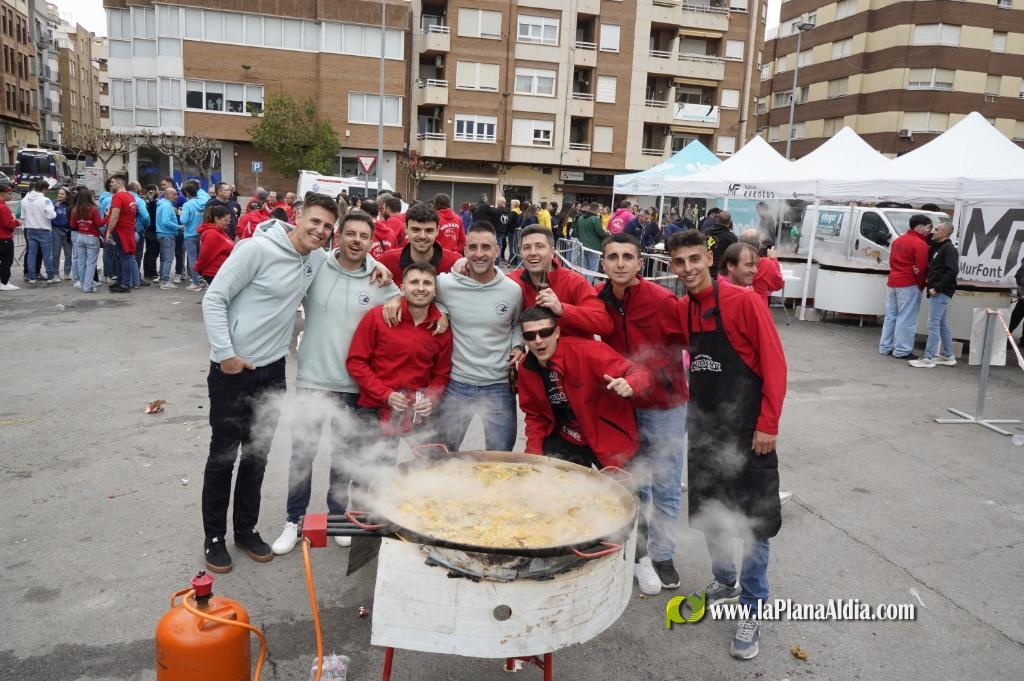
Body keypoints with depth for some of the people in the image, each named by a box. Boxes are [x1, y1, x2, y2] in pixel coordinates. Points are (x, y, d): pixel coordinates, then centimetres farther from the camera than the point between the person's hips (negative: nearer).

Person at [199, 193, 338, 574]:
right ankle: (214, 537, 23)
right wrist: (225, 353, -18)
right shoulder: (257, 248, -18)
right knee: (223, 455, 7)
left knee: (257, 455, 16)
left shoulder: (318, 259, 2)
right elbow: (214, 299, -15)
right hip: (232, 371, -6)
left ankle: (246, 529, 32)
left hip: (272, 371, 6)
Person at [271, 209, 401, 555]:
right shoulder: (315, 268, -5)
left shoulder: (382, 283, -2)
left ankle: (337, 516, 34)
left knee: (344, 453, 15)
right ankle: (294, 521, 23)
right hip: (311, 379, -1)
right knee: (302, 452, 4)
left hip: (355, 384, 1)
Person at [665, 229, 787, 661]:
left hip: (746, 431, -6)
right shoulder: (681, 310, 4)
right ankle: (725, 582, 40)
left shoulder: (743, 301, -14)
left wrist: (768, 425, -16)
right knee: (709, 511, 17)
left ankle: (752, 612, 16)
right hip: (704, 428, 6)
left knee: (754, 522, 2)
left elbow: (775, 364, -14)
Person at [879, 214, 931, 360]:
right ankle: (902, 350, -1)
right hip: (909, 285, -8)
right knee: (906, 319, -3)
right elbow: (921, 268, -14)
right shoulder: (920, 244, -13)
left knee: (891, 316, 12)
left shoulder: (898, 240, 14)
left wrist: (897, 275, 12)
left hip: (892, 282, 8)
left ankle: (885, 347, 16)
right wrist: (921, 285, -2)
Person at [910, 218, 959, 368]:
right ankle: (948, 356, 24)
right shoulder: (938, 247, 17)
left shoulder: (949, 249, -12)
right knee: (942, 324, 15)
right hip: (939, 293, 10)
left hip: (940, 293, -10)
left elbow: (952, 271, -23)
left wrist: (937, 288, -21)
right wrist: (929, 281, 4)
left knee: (933, 324, -9)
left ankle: (928, 358, -8)